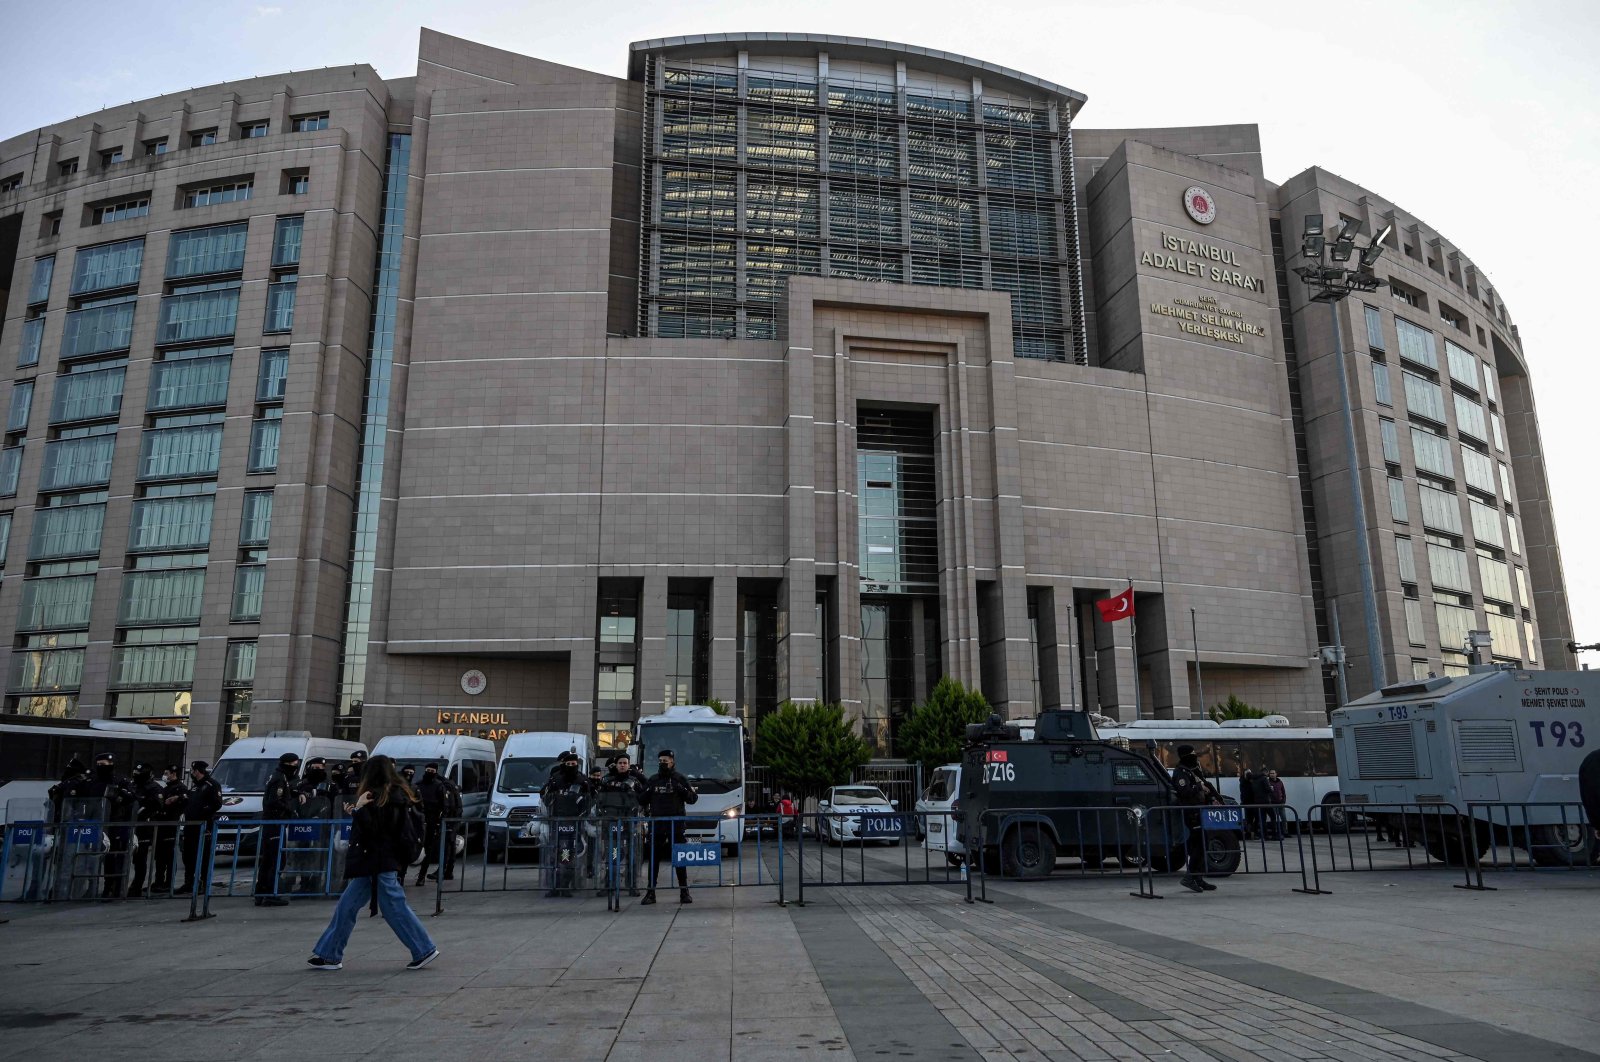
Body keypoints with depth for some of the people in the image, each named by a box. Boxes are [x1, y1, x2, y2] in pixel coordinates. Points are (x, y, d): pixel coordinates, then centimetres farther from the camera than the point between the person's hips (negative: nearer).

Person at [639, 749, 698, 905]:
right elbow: (641, 801, 14)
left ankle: (684, 892, 9)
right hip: (656, 823, 2)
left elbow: (693, 798, 1)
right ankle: (650, 893, 7)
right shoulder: (653, 780, 13)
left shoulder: (680, 779, 6)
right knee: (653, 858, 2)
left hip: (676, 823, -2)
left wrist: (682, 790, -16)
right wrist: (647, 792, -5)